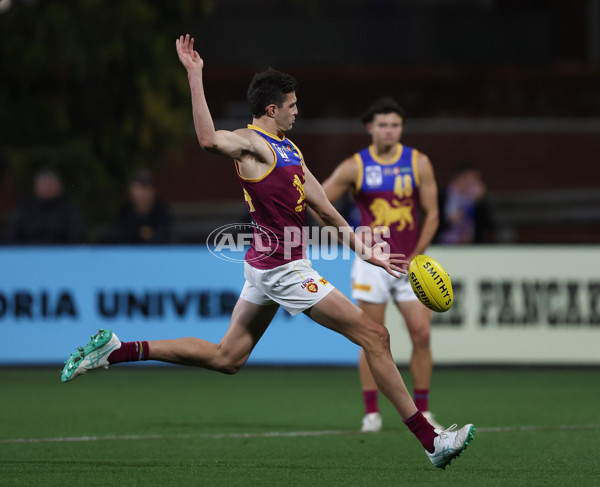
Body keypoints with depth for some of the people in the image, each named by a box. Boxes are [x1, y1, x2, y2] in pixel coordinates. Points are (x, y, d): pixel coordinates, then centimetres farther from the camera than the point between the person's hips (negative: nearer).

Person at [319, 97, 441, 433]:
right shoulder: (354, 167, -1)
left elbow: (431, 213, 3)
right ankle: (372, 413, 3)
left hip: (410, 264, 1)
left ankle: (422, 412, 4)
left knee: (422, 335, -6)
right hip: (372, 263, -1)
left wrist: (415, 256, -5)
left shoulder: (419, 163, 2)